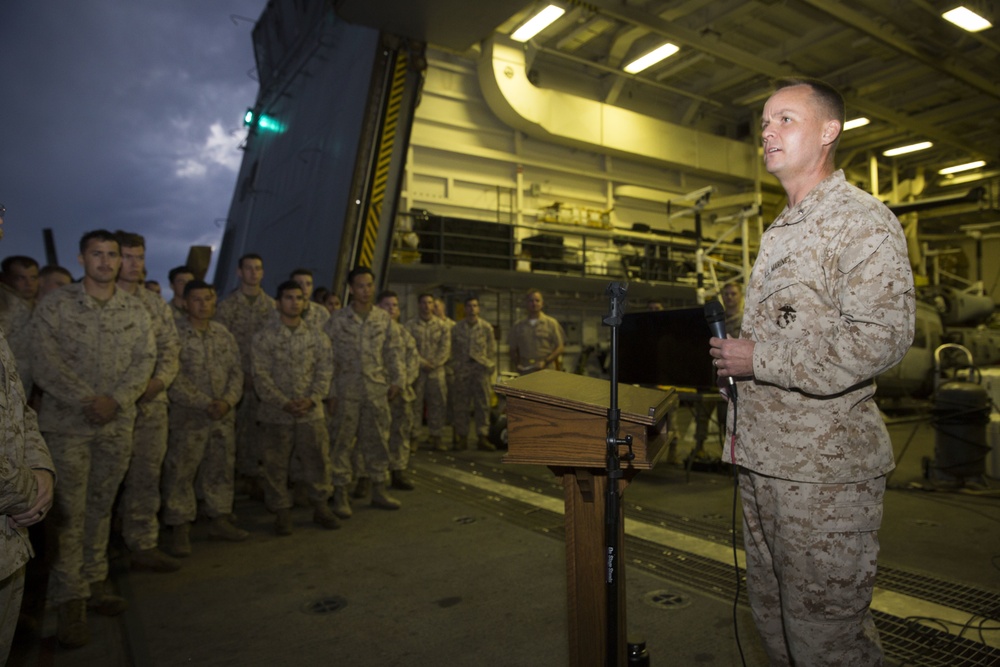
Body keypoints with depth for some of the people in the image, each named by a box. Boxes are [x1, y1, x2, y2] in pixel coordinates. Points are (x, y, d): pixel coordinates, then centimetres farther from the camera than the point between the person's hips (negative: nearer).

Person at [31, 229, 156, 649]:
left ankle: (94, 582, 27)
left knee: (100, 508, 13)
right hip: (67, 425, -3)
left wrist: (116, 399, -13)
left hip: (117, 425, 3)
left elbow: (145, 359, 1)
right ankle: (70, 602, 13)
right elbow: (44, 359, -11)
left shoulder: (135, 310, 7)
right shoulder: (55, 305, -3)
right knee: (68, 514, 1)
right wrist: (87, 400, -17)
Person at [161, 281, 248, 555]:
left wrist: (227, 401, -9)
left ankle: (220, 520, 26)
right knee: (180, 471, 1)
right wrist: (205, 404, -16)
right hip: (188, 417, -4)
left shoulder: (224, 334, 9)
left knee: (221, 469, 12)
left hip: (224, 416, 5)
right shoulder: (175, 334, -7)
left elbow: (236, 371, 8)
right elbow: (174, 379, -12)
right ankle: (180, 529, 13)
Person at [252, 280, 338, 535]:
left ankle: (321, 506, 23)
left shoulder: (317, 337, 5)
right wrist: (284, 403, -16)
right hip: (275, 414, -1)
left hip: (311, 412, 2)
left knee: (318, 461, 6)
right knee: (275, 466, 6)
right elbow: (261, 376, -7)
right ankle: (282, 512, 22)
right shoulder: (264, 337, -2)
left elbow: (324, 372, 2)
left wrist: (312, 399, -13)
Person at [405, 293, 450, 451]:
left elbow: (446, 347, 1)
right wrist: (422, 362, -13)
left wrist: (434, 363, -11)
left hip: (437, 370, 2)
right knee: (415, 404, 0)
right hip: (417, 369, -2)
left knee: (438, 404, 3)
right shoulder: (410, 325, 4)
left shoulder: (442, 325, 8)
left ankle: (435, 437, 13)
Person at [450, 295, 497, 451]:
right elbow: (453, 350, 10)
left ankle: (482, 437, 8)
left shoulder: (486, 327, 4)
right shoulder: (457, 328, 6)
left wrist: (491, 366, 1)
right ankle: (462, 437, 12)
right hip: (462, 369, 1)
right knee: (461, 404, 3)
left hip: (481, 369, 0)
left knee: (483, 404, 1)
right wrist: (456, 364, 4)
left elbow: (492, 349, 6)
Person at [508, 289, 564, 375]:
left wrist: (545, 362, -9)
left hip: (546, 371, -2)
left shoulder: (551, 323, 4)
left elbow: (560, 347, 2)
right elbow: (513, 349, 15)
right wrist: (516, 365, -2)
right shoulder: (518, 325, 10)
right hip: (525, 372, 2)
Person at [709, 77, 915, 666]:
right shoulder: (778, 232, 19)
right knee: (774, 618, 19)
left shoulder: (863, 220, -9)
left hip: (826, 468, -8)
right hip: (763, 459, 9)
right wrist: (727, 354, 9)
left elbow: (882, 337, -22)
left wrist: (759, 359, -19)